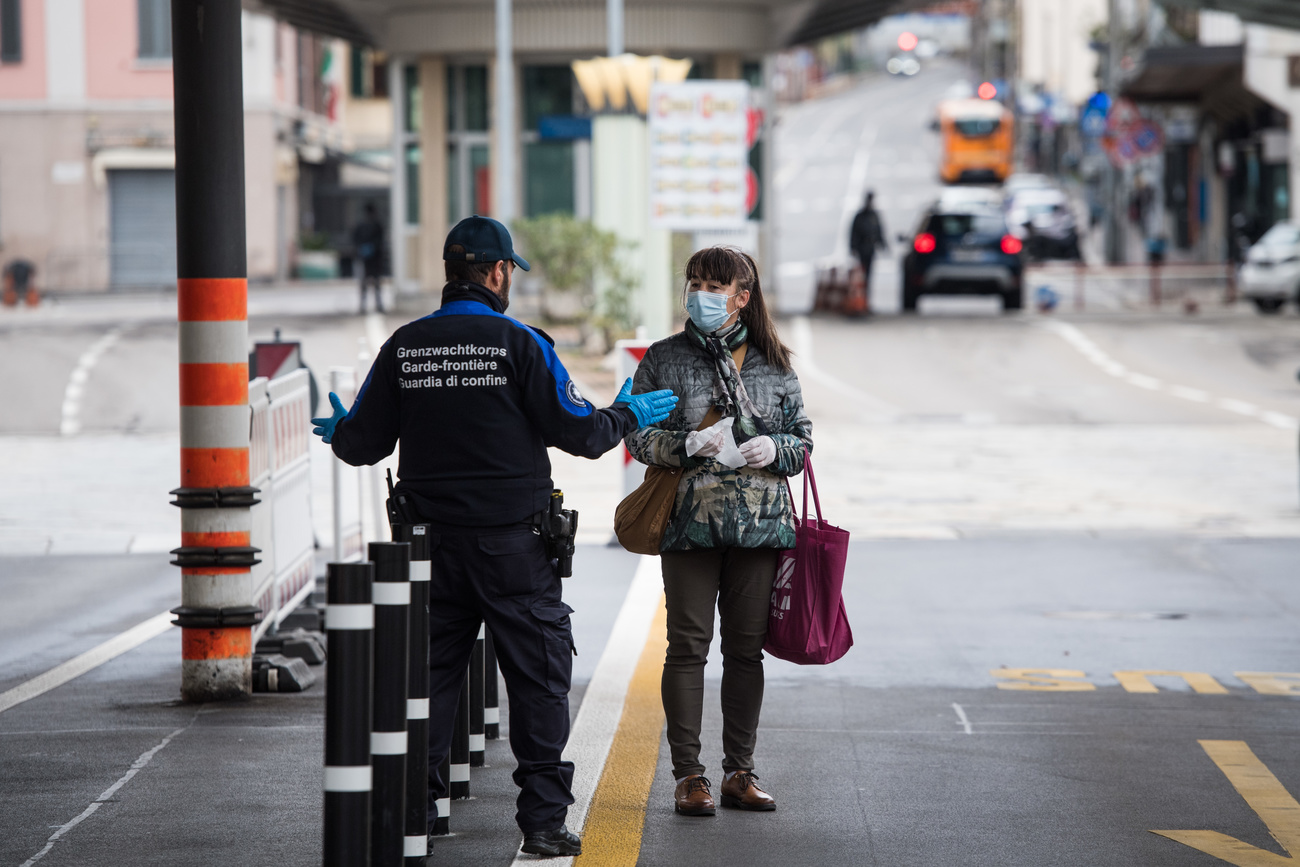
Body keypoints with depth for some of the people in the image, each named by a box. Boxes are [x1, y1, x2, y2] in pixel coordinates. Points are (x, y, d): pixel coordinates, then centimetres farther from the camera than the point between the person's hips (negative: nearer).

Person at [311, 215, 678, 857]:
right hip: (511, 544, -3)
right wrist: (628, 414, 12)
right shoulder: (520, 345, -8)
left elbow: (364, 444, 5)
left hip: (432, 545, 3)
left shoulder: (403, 347, 2)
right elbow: (577, 431, -7)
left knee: (427, 677, 10)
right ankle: (543, 819, 1)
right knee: (538, 681, 3)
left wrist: (339, 433, 29)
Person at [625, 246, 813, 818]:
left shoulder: (773, 364, 10)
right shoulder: (664, 358, 5)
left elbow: (803, 437, 12)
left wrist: (775, 449, -10)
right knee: (688, 645, -3)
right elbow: (637, 435, 2)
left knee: (747, 648, 6)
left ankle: (739, 772, 13)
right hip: (689, 519, -2)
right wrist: (686, 444, -15)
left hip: (759, 522, 2)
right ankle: (688, 775, 1)